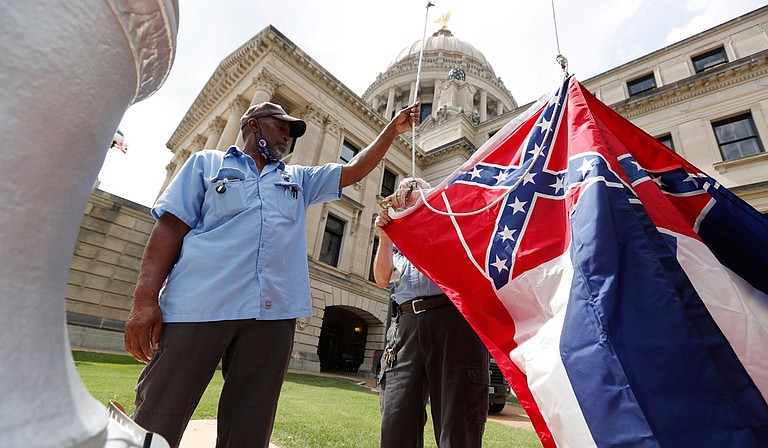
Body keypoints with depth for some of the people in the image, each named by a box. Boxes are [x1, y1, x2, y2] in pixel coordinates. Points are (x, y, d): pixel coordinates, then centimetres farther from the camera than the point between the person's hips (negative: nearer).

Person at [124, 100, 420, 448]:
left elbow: (354, 170, 23)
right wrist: (145, 299, -5)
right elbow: (171, 227, 5)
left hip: (272, 313, 3)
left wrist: (391, 131, 18)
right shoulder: (207, 162, 15)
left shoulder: (299, 179, 25)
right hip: (199, 304, -2)